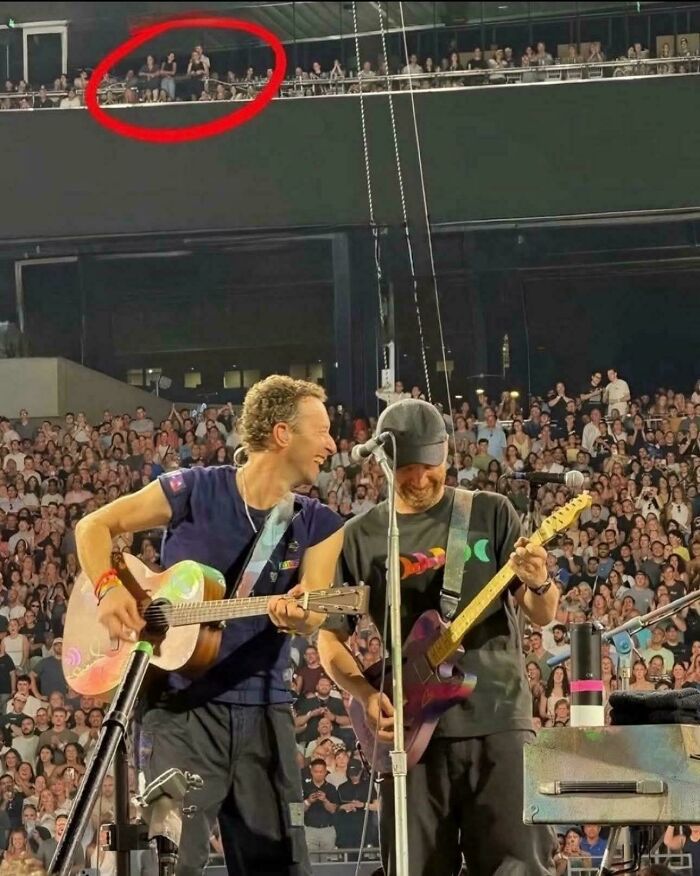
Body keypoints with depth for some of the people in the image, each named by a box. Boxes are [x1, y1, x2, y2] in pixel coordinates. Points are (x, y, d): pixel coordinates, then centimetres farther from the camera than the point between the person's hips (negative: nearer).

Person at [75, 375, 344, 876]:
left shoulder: (317, 526, 8)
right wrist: (109, 589, -13)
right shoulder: (195, 491, -1)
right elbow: (95, 526, 5)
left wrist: (295, 614, -29)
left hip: (265, 709, 4)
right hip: (182, 705, -4)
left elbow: (313, 617, -5)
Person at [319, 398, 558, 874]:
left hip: (499, 720, -1)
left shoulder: (491, 514, 5)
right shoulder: (360, 537, 7)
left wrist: (539, 584, -21)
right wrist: (367, 695, -7)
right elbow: (329, 636, 10)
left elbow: (543, 615, 3)